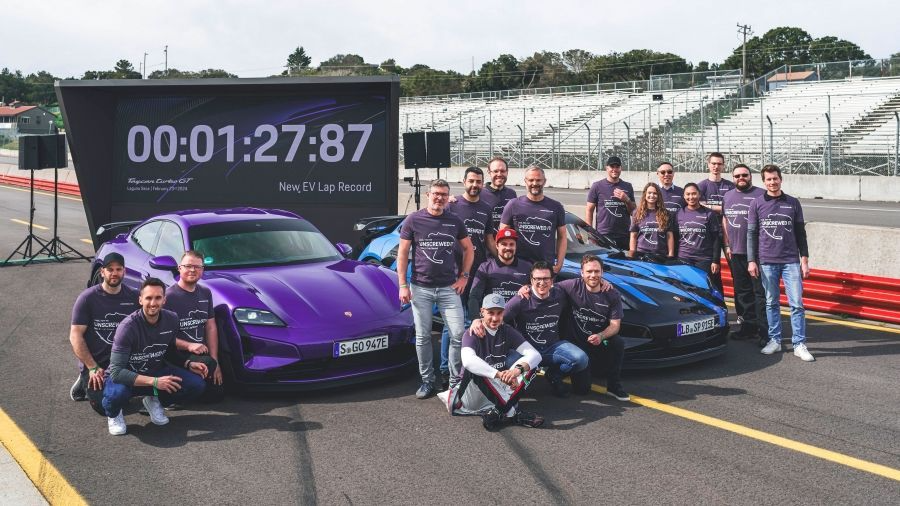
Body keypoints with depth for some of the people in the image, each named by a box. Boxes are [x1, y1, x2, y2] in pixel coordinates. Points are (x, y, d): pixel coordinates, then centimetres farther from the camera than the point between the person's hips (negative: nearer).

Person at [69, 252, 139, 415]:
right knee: (106, 406, -17)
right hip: (96, 363, -3)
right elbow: (75, 336, -9)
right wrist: (93, 368, -15)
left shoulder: (134, 296, 1)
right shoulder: (88, 298, -7)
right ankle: (85, 382, 13)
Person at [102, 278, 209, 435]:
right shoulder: (128, 326, -26)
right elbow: (116, 371, -30)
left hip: (155, 372, 5)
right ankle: (113, 414, -1)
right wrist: (154, 382, -37)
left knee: (197, 384, -17)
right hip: (126, 377, -5)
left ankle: (154, 401, 10)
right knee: (117, 393, -40)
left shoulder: (171, 319, -9)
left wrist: (189, 364, -8)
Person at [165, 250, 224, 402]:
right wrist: (188, 346, -25)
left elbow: (211, 327, 11)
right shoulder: (169, 296, -11)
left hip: (200, 353, 7)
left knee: (217, 394, -3)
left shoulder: (205, 293, 12)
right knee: (207, 364, -33)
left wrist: (215, 361, 4)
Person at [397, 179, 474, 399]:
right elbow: (402, 253, 1)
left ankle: (455, 381, 6)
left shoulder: (454, 221, 5)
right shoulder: (413, 220, -1)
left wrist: (464, 276, 6)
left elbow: (468, 249, 16)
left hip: (449, 288, 1)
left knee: (458, 334, -6)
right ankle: (427, 381, 17)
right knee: (422, 337, 5)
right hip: (420, 288, -1)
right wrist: (403, 285, -4)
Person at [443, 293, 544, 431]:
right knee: (474, 369, -34)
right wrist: (499, 374, -46)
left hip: (501, 390, 4)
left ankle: (499, 412, -28)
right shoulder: (472, 334, -12)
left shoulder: (507, 331, 2)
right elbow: (468, 360, -34)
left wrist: (518, 369, -33)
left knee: (529, 364, -13)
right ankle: (512, 413, -31)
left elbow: (535, 355, -11)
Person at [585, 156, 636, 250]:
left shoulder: (628, 187, 13)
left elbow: (633, 212, 14)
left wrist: (626, 200, -5)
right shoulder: (597, 186, 4)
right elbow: (589, 211, 3)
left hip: (624, 236, 3)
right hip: (603, 235, -3)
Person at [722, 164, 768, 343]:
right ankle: (749, 326, 21)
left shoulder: (761, 194, -2)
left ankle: (765, 331, -5)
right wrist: (727, 246, 11)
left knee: (761, 292, -6)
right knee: (742, 291, 11)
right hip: (735, 253, 6)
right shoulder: (727, 196, 16)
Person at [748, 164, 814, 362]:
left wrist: (804, 260, 4)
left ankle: (799, 345, 1)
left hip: (791, 261, 0)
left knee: (797, 304, -4)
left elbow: (800, 233, 9)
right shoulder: (757, 204, 5)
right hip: (767, 262, 0)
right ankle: (775, 340, 16)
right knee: (771, 303, 7)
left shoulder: (793, 203, 6)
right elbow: (751, 234, 5)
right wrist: (751, 261, -1)